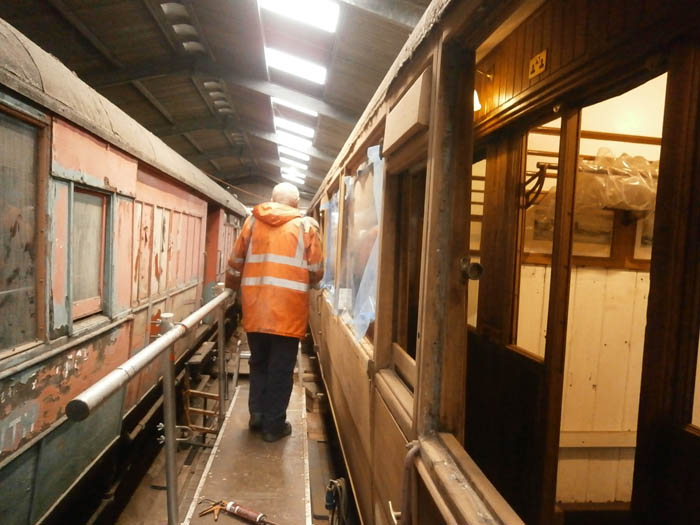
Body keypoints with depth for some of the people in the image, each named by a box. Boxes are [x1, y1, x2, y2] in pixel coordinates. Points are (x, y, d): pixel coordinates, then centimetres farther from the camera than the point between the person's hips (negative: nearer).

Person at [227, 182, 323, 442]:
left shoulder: (253, 220, 9)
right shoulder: (306, 225, 1)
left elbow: (236, 261, 14)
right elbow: (316, 271, -1)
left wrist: (232, 284, 33)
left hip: (255, 306, 3)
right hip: (288, 308, -3)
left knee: (258, 362, 20)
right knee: (281, 368, 8)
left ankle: (257, 414, 26)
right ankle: (274, 424, 17)